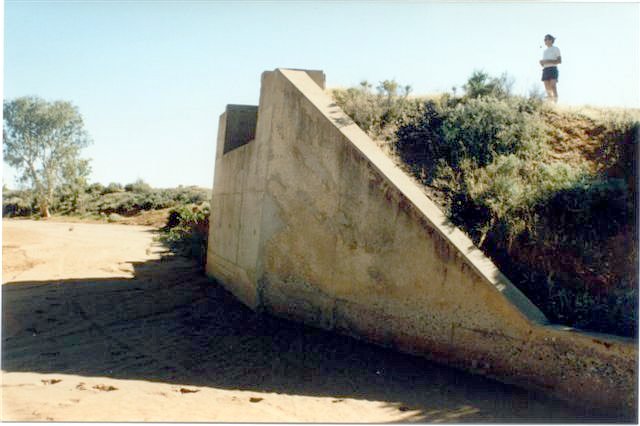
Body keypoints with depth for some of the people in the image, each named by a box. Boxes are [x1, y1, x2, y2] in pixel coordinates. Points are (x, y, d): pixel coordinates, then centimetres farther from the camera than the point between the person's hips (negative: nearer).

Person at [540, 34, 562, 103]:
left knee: (553, 86, -17)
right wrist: (541, 62, 4)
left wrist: (548, 61, -12)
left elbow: (559, 61, -2)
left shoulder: (555, 49, 7)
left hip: (553, 69, -6)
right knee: (547, 88, -3)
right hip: (545, 70, 6)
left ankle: (556, 102, -21)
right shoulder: (544, 51, 25)